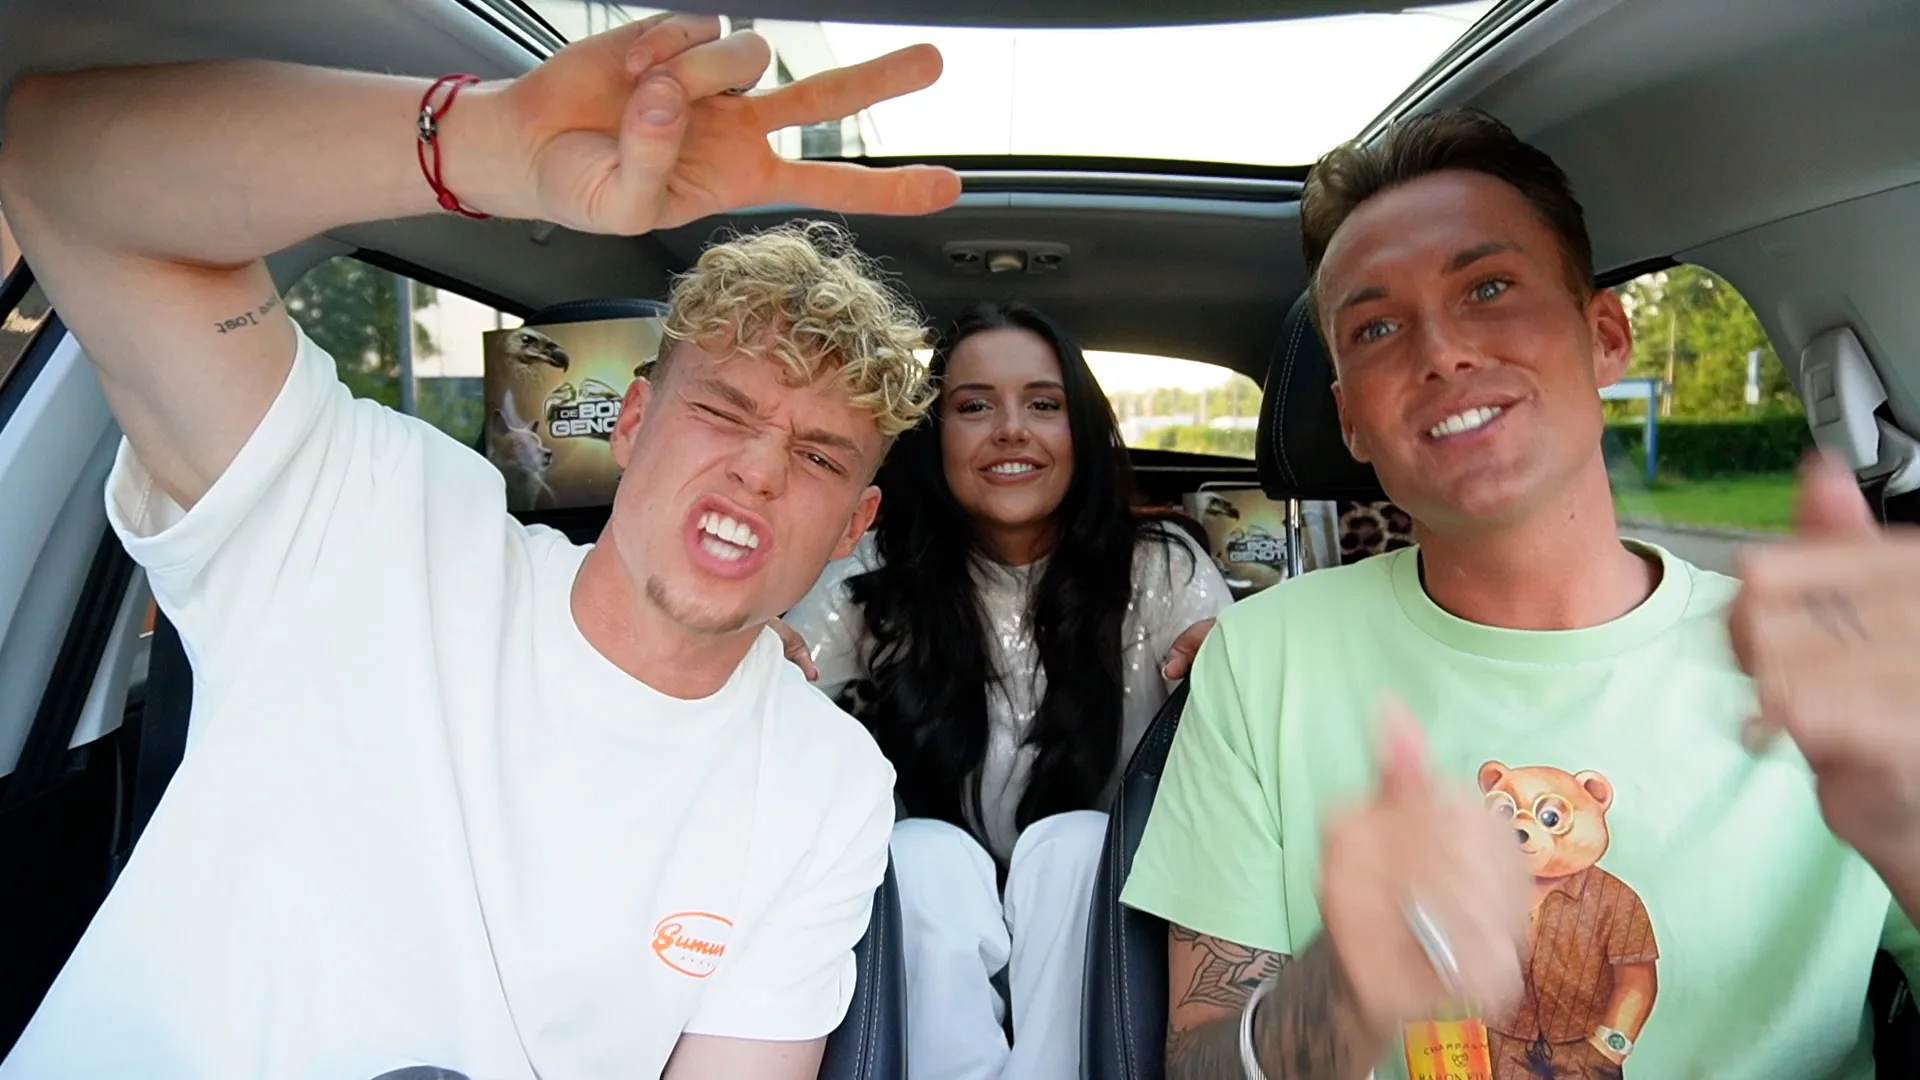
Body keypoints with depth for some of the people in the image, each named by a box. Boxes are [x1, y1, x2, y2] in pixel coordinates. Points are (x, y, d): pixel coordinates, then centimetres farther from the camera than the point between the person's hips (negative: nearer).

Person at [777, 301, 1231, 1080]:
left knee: (1069, 842, -31)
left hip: (1091, 893, 0)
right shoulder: (875, 574, -8)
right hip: (925, 902, 0)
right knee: (927, 850, -30)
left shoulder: (1157, 568, -9)